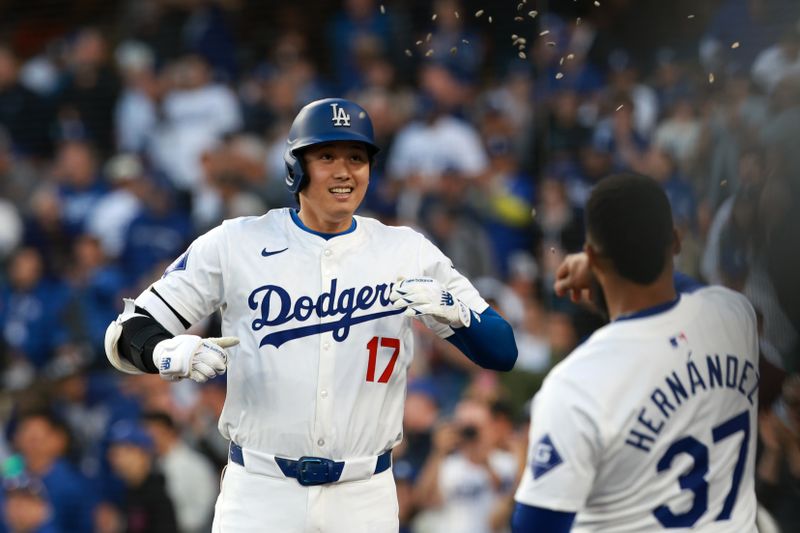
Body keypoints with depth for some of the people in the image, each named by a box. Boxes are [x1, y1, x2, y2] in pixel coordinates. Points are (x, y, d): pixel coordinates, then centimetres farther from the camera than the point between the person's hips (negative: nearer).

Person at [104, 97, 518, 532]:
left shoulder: (408, 254, 4)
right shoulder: (236, 244, 0)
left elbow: (502, 352, 0)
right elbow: (128, 333, 0)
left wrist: (448, 310, -21)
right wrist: (168, 353, -23)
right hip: (259, 494, -1)